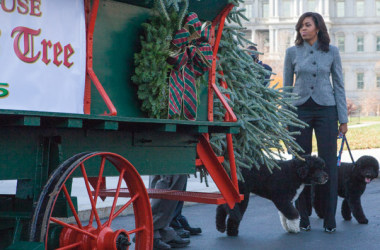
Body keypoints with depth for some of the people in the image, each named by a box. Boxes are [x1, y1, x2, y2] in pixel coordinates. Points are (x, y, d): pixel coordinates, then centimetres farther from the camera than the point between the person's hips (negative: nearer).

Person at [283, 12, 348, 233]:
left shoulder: (332, 52, 3)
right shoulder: (292, 52, 4)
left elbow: (339, 85, 4)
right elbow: (286, 86, 9)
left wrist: (343, 119, 0)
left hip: (326, 109, -1)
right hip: (300, 109, 1)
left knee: (328, 163, -2)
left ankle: (330, 219, 7)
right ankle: (303, 217, 13)